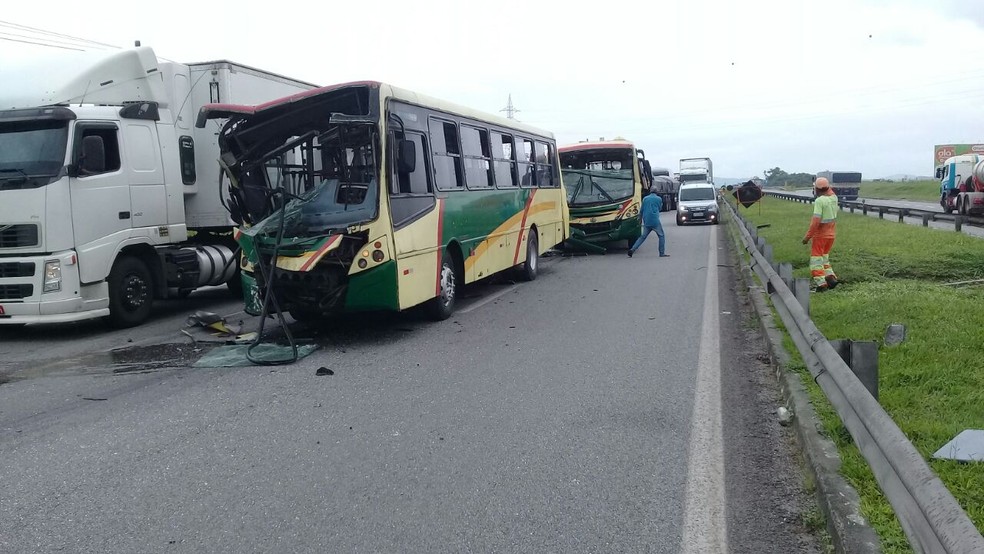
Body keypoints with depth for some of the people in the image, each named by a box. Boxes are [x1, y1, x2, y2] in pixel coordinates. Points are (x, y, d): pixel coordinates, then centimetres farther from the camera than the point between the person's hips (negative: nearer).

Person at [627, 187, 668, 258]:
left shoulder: (645, 199, 9)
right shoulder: (659, 199, 0)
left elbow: (642, 210, 13)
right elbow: (660, 209, 13)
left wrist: (642, 219, 26)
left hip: (646, 222, 4)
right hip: (655, 221, -4)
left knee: (643, 236, 12)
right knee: (661, 236, 8)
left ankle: (632, 249, 1)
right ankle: (662, 253, 5)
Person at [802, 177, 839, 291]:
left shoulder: (819, 201, -22)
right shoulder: (834, 198, 1)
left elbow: (816, 221, -25)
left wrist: (808, 236, -19)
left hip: (820, 234, -8)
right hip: (831, 234, 8)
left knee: (816, 259, 0)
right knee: (824, 257, 22)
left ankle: (821, 283, -6)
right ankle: (830, 277, 12)